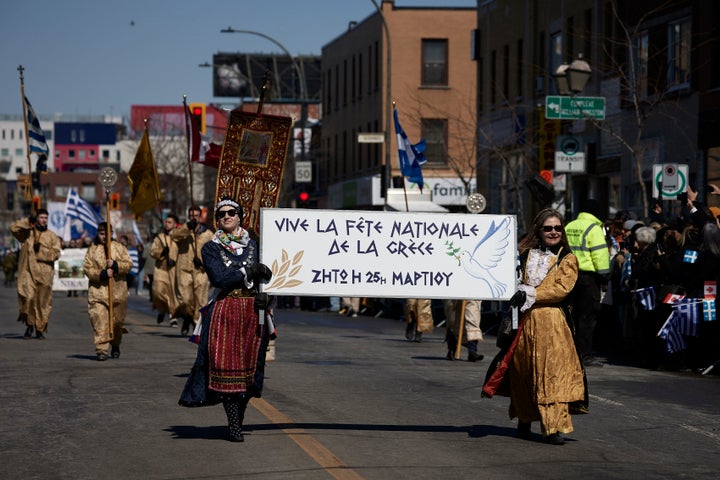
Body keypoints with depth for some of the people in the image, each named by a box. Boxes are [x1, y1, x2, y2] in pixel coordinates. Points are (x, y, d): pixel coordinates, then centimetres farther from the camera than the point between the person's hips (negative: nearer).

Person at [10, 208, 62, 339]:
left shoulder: (52, 236, 11)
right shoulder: (27, 232, 12)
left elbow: (56, 253, 1)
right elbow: (13, 228, -1)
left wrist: (41, 251, -9)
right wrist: (27, 222, -4)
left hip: (44, 273, 1)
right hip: (28, 271, -1)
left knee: (43, 302, 3)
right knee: (28, 297, -17)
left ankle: (40, 329, 15)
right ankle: (29, 325, 1)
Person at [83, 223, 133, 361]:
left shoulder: (119, 247, 7)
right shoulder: (92, 250, 5)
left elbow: (129, 264, -1)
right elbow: (87, 268, -3)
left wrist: (115, 265, -19)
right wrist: (102, 274, -18)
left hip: (118, 291, 1)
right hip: (98, 291, -1)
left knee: (117, 321, 10)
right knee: (99, 321, -13)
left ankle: (115, 346, 33)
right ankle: (101, 350, -14)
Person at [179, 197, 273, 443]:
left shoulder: (253, 245, 13)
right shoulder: (211, 248, 4)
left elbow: (264, 274, 11)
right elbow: (219, 278, -9)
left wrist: (262, 294, -9)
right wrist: (249, 271, -9)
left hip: (252, 311, 3)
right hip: (224, 311, -3)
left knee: (248, 366, 2)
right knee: (226, 366, -8)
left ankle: (238, 420, 15)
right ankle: (234, 425, -6)